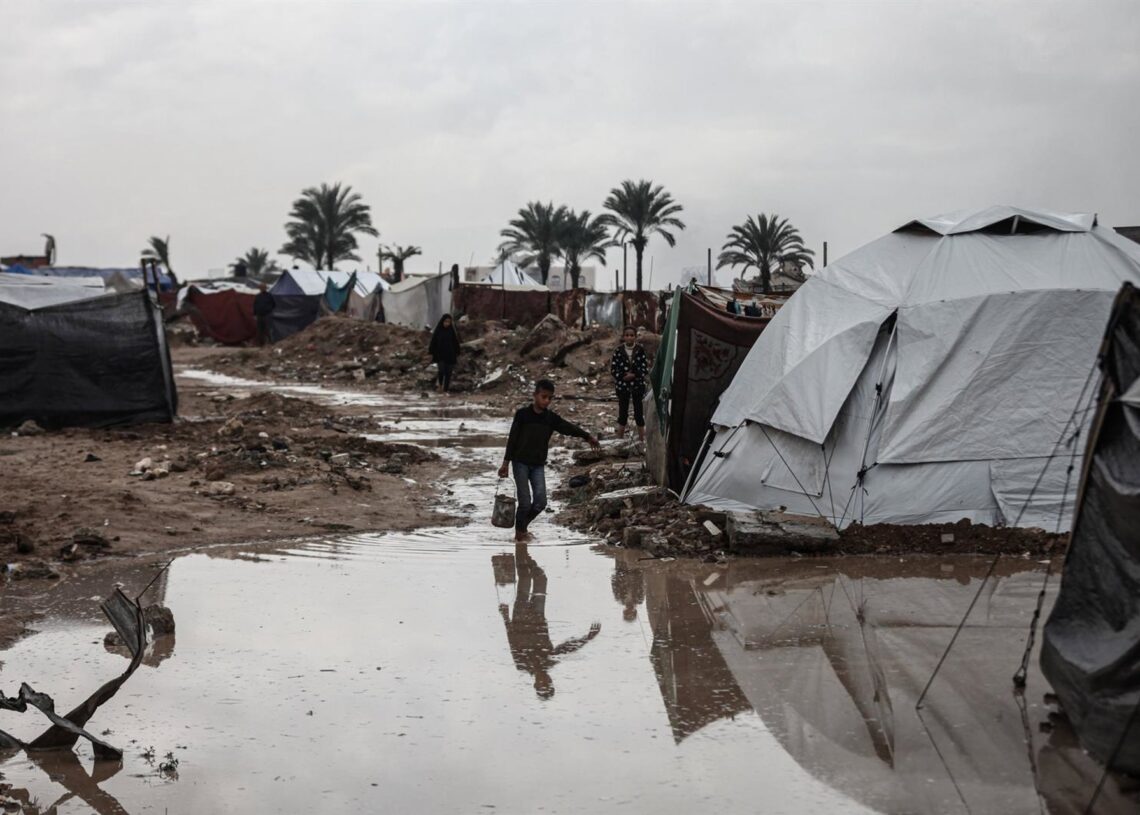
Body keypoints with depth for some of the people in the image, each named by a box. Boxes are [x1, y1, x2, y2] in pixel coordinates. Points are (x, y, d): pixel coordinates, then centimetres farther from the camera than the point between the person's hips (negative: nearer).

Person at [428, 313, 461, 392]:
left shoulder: (452, 331, 2)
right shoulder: (438, 331, -2)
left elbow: (456, 343, 5)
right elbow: (433, 342, 1)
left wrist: (457, 355, 2)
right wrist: (431, 353, -1)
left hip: (450, 355, 2)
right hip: (440, 355, -2)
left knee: (448, 373, 1)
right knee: (441, 370, -15)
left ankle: (445, 390, 9)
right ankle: (439, 383, 14)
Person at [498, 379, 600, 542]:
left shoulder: (551, 418, 3)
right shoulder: (522, 414, -7)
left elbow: (569, 428, -6)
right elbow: (512, 439, -4)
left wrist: (587, 437, -19)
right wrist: (506, 463, -5)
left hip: (538, 465, 3)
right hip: (520, 463, -3)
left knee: (540, 501, -8)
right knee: (525, 503, -7)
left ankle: (523, 524, 18)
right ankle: (519, 532, 15)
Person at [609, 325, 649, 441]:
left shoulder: (640, 350, -4)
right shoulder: (618, 351, -4)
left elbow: (645, 369, -6)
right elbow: (613, 369, -3)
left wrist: (634, 375, -19)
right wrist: (623, 376, -16)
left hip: (638, 385, 0)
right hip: (622, 386, 0)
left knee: (639, 414, 4)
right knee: (623, 414, 8)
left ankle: (641, 440, 11)